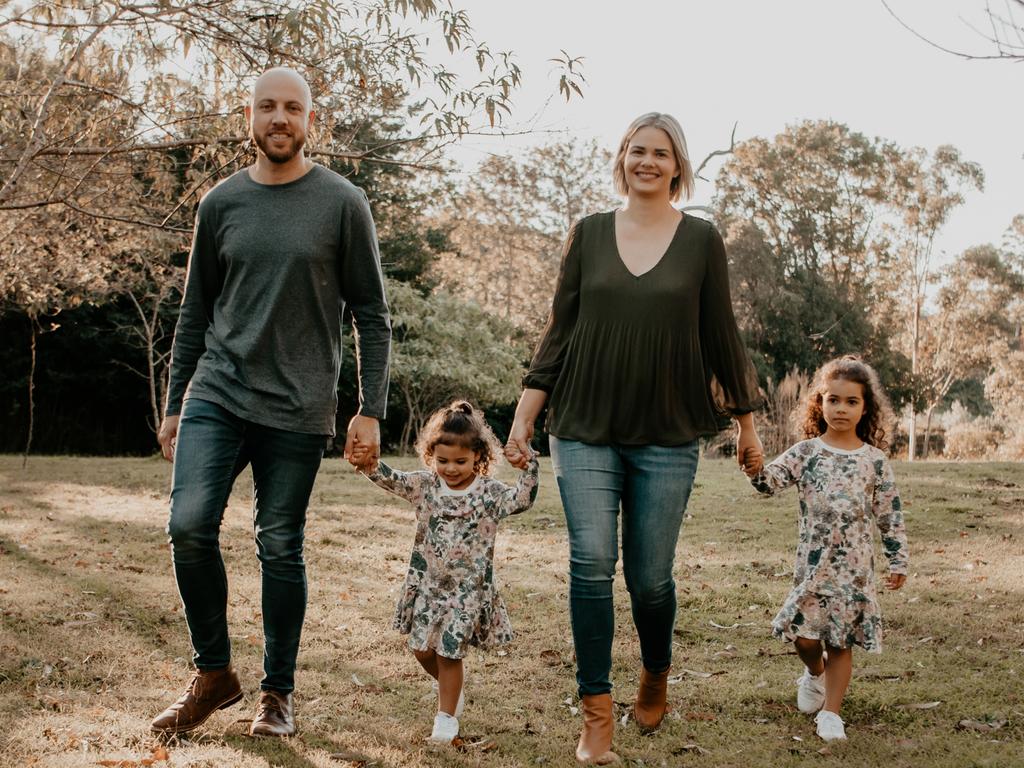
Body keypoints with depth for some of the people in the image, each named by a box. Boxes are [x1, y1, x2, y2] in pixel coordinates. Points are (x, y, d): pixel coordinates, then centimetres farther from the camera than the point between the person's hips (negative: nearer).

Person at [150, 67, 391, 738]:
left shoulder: (343, 204, 0)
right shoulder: (221, 204, 9)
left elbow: (372, 316, 1)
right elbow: (196, 312, 15)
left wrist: (371, 411, -5)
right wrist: (174, 405, 13)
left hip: (297, 409, -2)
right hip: (217, 394, 3)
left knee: (281, 548, 3)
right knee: (190, 525, -11)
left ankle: (279, 693, 19)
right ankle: (214, 674, 9)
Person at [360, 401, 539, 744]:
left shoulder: (489, 492, -9)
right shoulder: (425, 485, -1)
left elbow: (522, 499, -20)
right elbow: (390, 480, -7)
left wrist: (528, 465, -33)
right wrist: (368, 461, -24)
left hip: (468, 589, -3)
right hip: (427, 583, 4)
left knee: (450, 653, 1)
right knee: (422, 649, 11)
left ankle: (447, 716, 18)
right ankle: (452, 691, 38)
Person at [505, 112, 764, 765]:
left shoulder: (701, 239, 4)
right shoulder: (589, 233, 7)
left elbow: (721, 335, 9)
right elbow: (560, 330, 8)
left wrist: (747, 421, 12)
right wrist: (526, 413, 3)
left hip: (667, 438, -1)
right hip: (585, 429, 1)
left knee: (649, 575, 3)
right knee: (591, 563, -10)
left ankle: (656, 678, 32)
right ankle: (597, 713, -2)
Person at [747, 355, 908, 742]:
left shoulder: (874, 460, 2)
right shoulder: (805, 453, 1)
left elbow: (890, 516, 6)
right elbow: (769, 480, -11)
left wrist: (898, 562, 6)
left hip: (855, 568, 0)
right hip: (813, 563, 0)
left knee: (841, 641, 4)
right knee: (804, 635, -1)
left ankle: (831, 712, 15)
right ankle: (815, 672, 33)